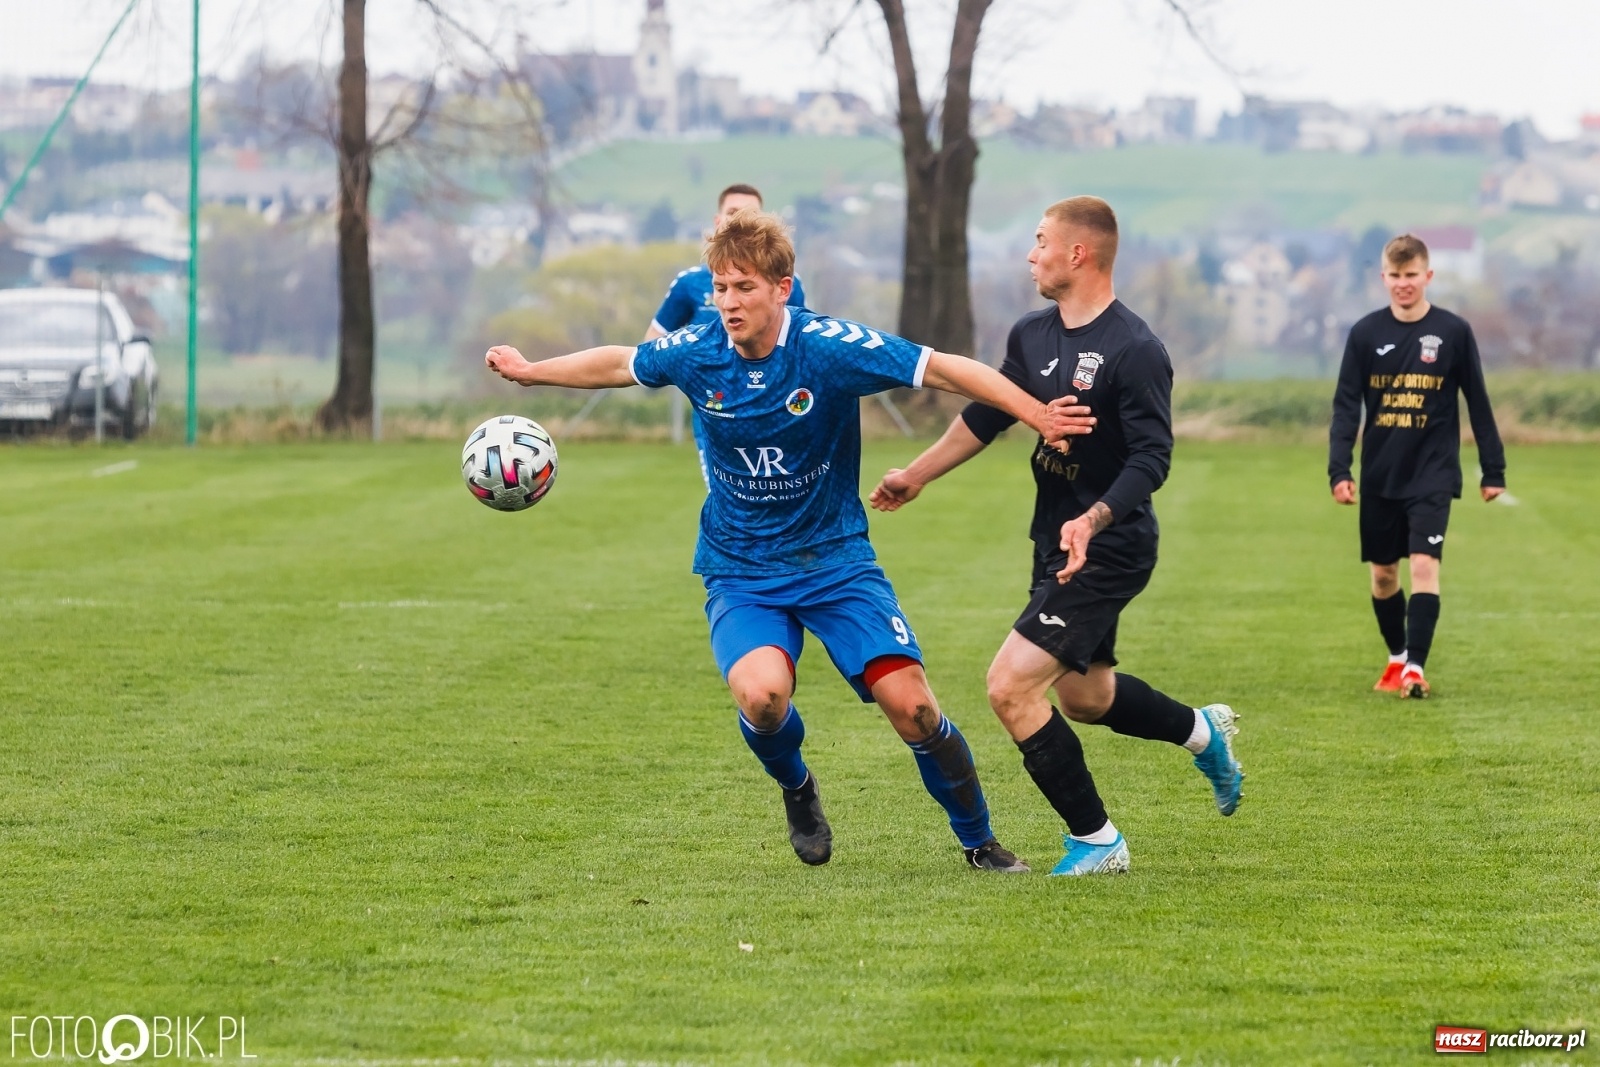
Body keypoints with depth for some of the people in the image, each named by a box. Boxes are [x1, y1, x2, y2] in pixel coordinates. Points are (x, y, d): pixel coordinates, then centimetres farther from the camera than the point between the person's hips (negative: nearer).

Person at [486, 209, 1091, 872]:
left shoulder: (828, 347, -17)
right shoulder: (694, 353, -8)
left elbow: (945, 370, -17)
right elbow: (619, 364, 14)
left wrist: (1037, 414, -24)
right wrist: (532, 371, 22)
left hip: (836, 561, -1)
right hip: (740, 573, 1)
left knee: (910, 705, -13)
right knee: (760, 692, -28)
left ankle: (978, 841, 12)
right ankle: (796, 787, 7)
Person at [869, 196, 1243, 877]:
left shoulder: (1134, 351, -19)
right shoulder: (1033, 335, 5)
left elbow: (1152, 458, -23)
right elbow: (987, 415, 18)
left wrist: (1092, 520, -36)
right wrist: (914, 477, 22)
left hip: (1108, 551, -9)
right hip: (1058, 542, 9)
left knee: (1010, 686, -16)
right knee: (1082, 697, 22)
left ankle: (1095, 840, -4)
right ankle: (1203, 731, 48)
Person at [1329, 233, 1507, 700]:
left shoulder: (1454, 332, -2)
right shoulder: (1366, 333, 0)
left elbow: (1478, 404, 4)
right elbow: (1346, 406, 1)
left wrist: (1493, 469, 5)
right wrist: (1339, 470, -8)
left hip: (1433, 474, -2)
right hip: (1380, 477, 3)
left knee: (1424, 564, -15)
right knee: (1382, 572, 9)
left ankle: (1416, 668, -16)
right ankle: (1397, 658, 28)